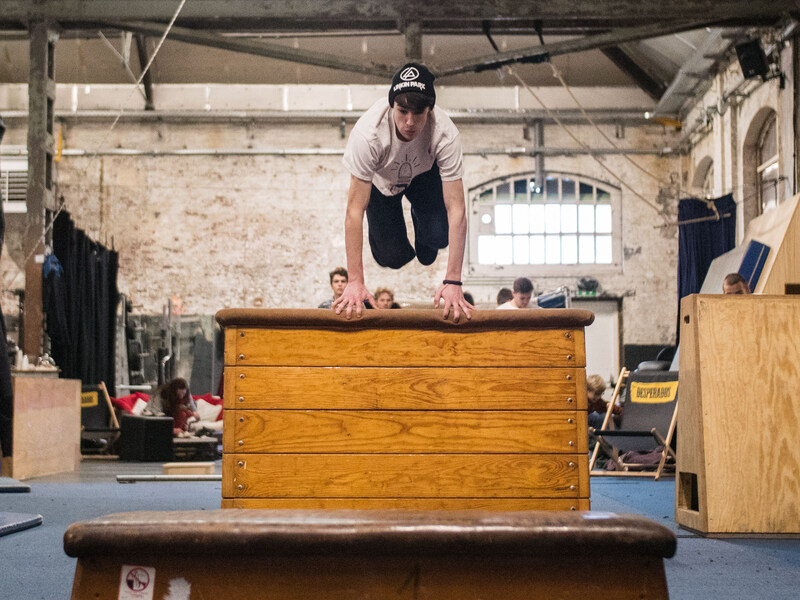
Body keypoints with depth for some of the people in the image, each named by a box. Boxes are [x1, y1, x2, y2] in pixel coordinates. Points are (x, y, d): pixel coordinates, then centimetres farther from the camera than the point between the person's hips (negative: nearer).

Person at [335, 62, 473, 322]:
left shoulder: (445, 134, -39)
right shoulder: (368, 133, -41)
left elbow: (456, 208, -37)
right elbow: (355, 210, -38)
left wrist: (453, 282, -43)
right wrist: (355, 281, -41)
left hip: (424, 174, 1)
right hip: (381, 179, -1)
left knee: (439, 236, -19)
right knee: (391, 257, -12)